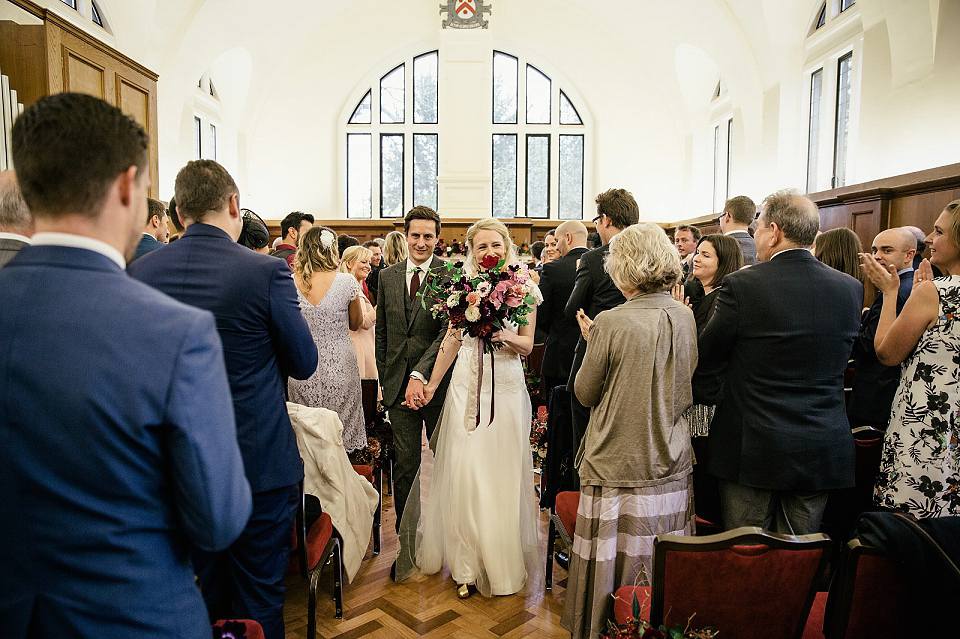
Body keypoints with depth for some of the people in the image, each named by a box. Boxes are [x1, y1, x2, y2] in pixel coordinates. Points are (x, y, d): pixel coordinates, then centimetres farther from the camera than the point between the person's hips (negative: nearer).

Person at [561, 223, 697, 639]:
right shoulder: (685, 317, -1)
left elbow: (585, 394, -6)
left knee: (614, 566, 11)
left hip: (619, 467, -5)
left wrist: (592, 341, 6)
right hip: (672, 468, 6)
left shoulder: (611, 323, -18)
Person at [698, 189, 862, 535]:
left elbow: (706, 357, -7)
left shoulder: (742, 285, -15)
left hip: (752, 450, -4)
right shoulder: (850, 288, 0)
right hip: (823, 451, 5)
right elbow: (845, 358, 13)